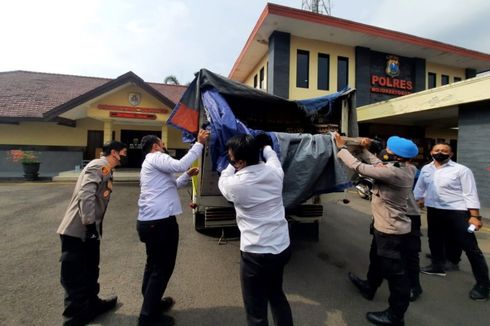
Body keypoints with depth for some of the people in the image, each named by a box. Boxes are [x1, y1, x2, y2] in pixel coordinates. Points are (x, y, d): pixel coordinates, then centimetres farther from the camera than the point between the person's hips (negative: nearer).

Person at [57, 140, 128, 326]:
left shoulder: (106, 170, 15)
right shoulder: (99, 166, -16)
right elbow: (85, 195, -27)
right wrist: (90, 224, -27)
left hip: (89, 230, 10)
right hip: (77, 230, -10)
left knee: (90, 272, 22)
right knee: (75, 277, 3)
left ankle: (91, 305, 39)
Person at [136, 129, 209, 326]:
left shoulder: (150, 163, 23)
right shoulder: (156, 157, -9)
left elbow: (169, 186, 26)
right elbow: (179, 165, -28)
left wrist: (187, 176, 16)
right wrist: (199, 144, -22)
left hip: (149, 221, 11)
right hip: (161, 222, -11)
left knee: (153, 264, 23)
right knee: (163, 268, 2)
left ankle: (151, 304, 39)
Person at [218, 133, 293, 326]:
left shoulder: (235, 184, -19)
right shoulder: (274, 171, -6)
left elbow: (222, 181, 6)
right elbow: (271, 155, 19)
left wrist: (233, 165, 15)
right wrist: (265, 145, 36)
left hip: (256, 254, -6)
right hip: (282, 248, 7)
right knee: (277, 294, 31)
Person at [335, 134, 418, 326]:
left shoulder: (392, 173, -31)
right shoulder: (407, 169, -4)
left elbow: (358, 167, -25)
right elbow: (379, 165, 10)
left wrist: (341, 148, -12)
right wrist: (365, 150, 9)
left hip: (392, 232, -10)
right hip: (386, 227, 10)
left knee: (395, 273, 8)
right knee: (377, 260, 29)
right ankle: (369, 287, 53)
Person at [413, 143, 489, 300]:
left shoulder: (461, 170, -8)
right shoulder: (426, 169, 5)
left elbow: (470, 194, -10)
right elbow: (419, 188, 13)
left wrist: (475, 216, -15)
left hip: (457, 212, -5)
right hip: (433, 211, 5)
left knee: (471, 248, 1)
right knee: (434, 240, 21)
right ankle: (437, 266, 42)